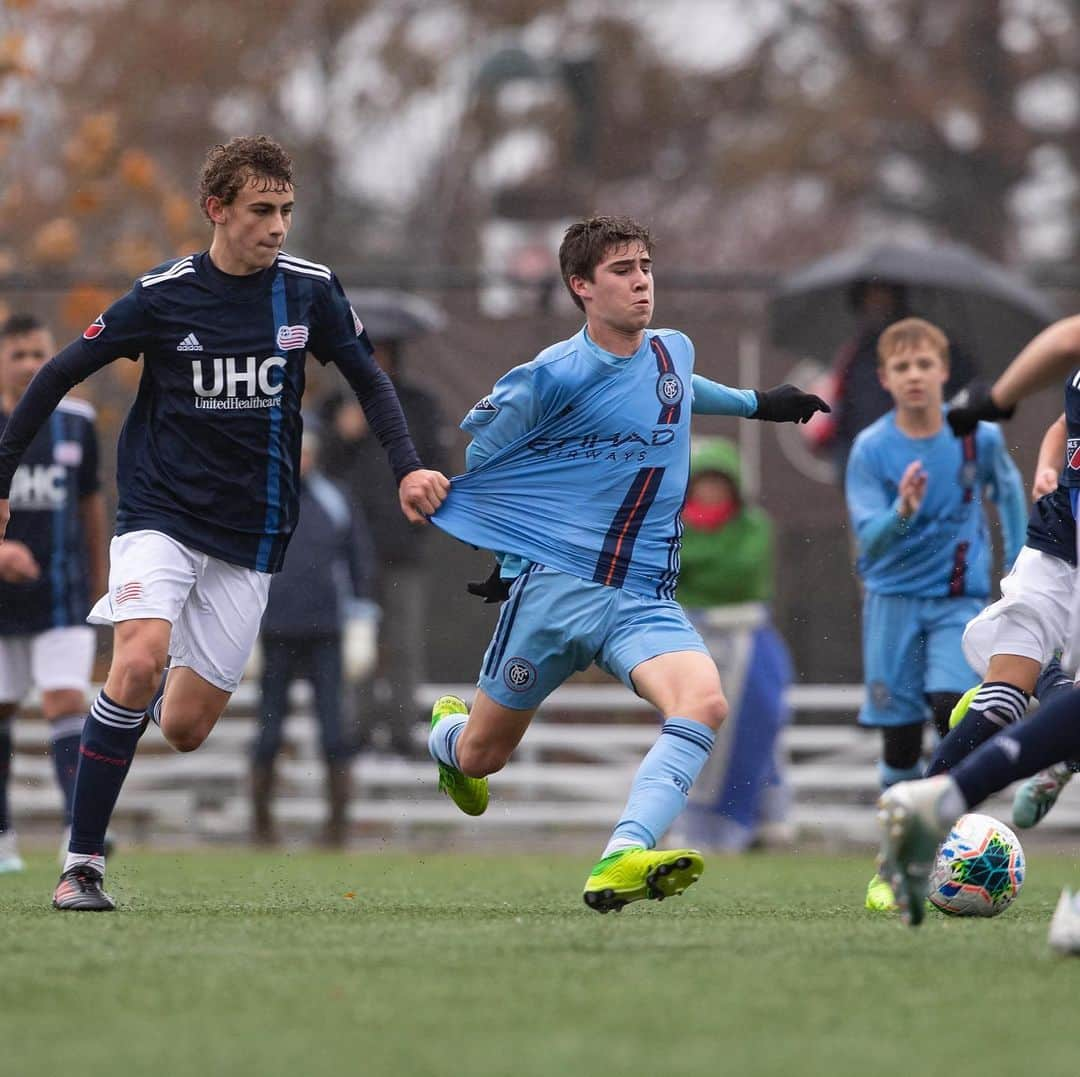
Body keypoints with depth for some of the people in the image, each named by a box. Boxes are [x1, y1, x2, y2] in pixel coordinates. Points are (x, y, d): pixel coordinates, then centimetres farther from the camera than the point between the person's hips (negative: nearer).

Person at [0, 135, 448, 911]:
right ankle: (82, 863, -20)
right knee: (139, 664, -28)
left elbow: (370, 380, 10)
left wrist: (407, 468, -5)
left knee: (185, 728, 0)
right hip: (161, 516, -3)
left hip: (251, 534, 3)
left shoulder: (311, 291, -2)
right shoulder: (163, 296, -8)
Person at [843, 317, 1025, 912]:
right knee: (899, 737, 0)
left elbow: (1008, 490, 16)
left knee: (951, 704, -22)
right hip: (893, 600, 0)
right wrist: (903, 511, -34)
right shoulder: (870, 450, -9)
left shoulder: (980, 438, -4)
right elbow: (869, 539, -14)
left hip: (959, 599, 0)